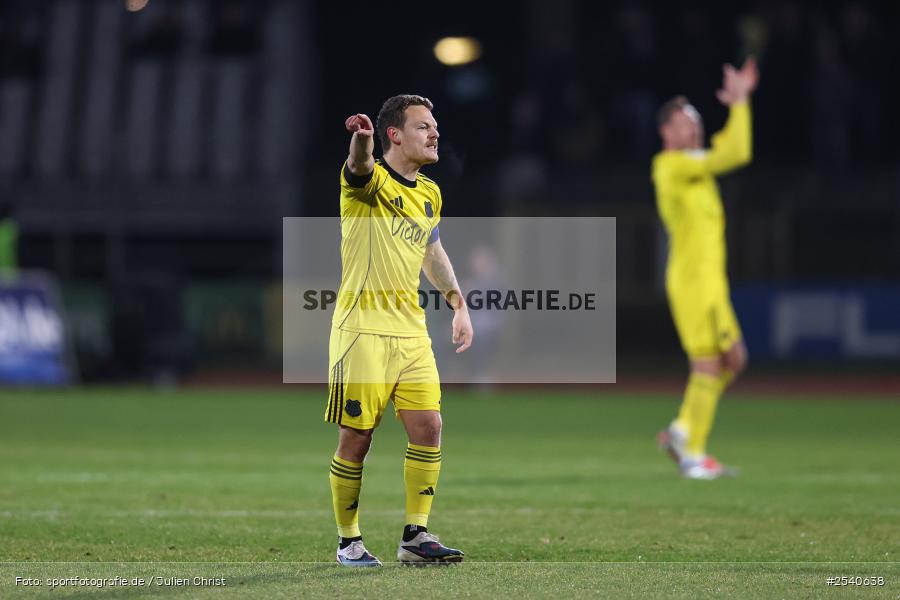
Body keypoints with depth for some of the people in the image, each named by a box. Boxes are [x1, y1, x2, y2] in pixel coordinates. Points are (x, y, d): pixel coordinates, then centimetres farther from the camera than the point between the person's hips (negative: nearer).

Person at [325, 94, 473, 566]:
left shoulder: (430, 194, 14)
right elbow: (360, 167, -34)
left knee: (428, 427, -3)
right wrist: (362, 140, -57)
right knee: (357, 437, -2)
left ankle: (415, 536, 6)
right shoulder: (371, 181, -8)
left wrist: (458, 303, 26)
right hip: (362, 327, -6)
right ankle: (349, 541, 10)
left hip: (411, 331, 6)